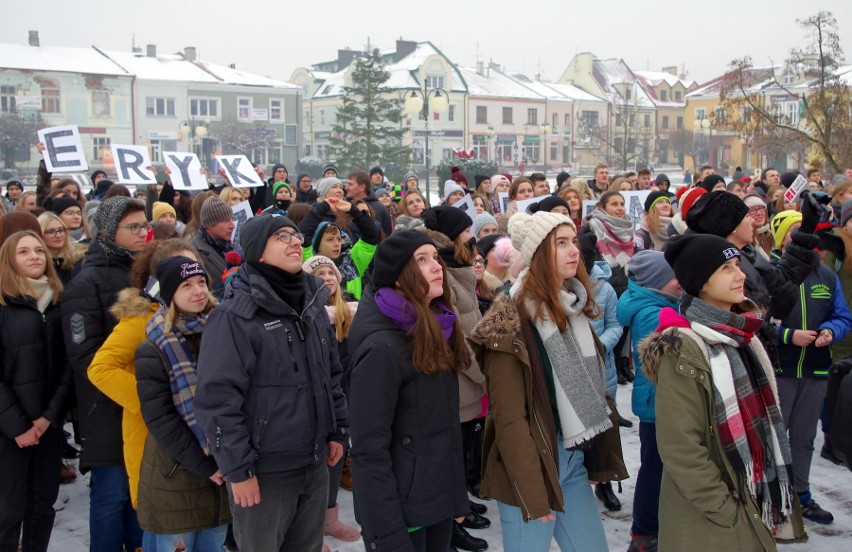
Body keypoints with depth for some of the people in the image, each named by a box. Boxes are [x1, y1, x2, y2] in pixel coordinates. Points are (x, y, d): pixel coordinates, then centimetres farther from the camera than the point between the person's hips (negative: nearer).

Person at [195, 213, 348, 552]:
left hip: (315, 463, 7)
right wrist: (237, 469, -18)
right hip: (264, 471, -6)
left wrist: (338, 430, 14)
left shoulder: (312, 302, 8)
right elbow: (217, 398, -19)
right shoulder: (236, 315, -16)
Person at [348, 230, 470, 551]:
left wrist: (458, 497, 14)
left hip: (440, 499, 8)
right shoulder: (382, 346, -20)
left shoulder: (436, 330, 6)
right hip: (402, 509, -8)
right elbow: (370, 450, -22)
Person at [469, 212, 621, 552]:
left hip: (575, 458, 8)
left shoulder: (574, 308, 8)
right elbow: (509, 418, -18)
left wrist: (599, 456, 9)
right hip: (532, 463, -7)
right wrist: (532, 494, -19)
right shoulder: (511, 323, -16)